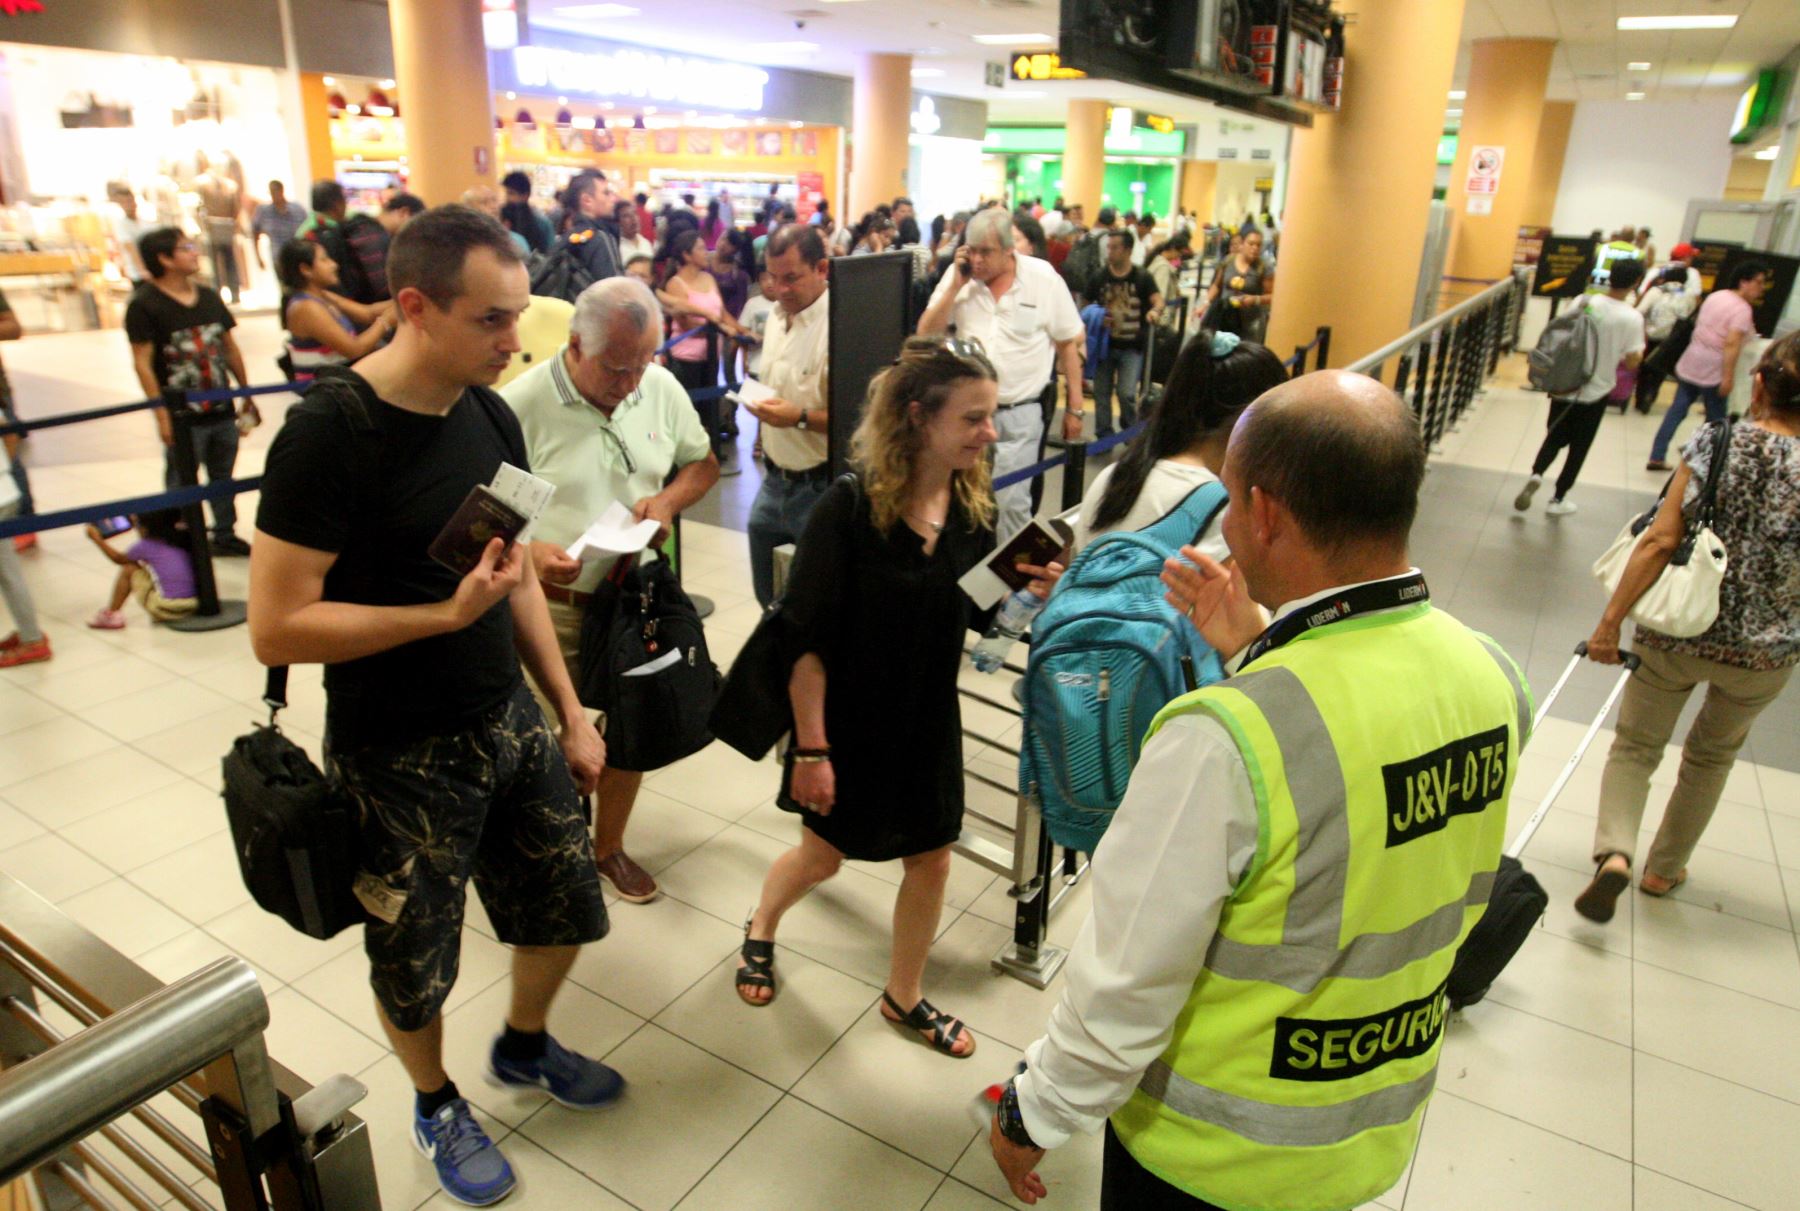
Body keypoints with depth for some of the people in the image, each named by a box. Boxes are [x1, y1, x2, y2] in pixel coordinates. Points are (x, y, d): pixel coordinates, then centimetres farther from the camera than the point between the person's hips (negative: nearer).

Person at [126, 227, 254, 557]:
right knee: (181, 484, 3)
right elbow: (142, 363, -12)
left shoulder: (209, 297, 9)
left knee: (223, 477, 16)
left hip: (222, 410, 6)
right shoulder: (144, 304, -9)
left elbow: (230, 347, 16)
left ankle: (225, 535, 29)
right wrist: (162, 413, -16)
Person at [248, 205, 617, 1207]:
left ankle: (526, 1045, 48)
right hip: (398, 757, -6)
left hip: (509, 721, 6)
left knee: (566, 908, 18)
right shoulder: (330, 432, -21)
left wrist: (571, 712, 8)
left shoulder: (491, 417, 0)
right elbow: (278, 627, -21)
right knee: (415, 966, 15)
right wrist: (449, 612, -27)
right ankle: (437, 1103, 45)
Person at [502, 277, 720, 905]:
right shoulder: (521, 403, -16)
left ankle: (609, 845, 39)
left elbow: (702, 463, 13)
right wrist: (526, 552, -31)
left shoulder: (662, 389, -1)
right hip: (550, 604, -4)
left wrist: (669, 499, -8)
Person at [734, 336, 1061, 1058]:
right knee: (823, 855, 16)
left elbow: (975, 611, 3)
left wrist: (1030, 592, -17)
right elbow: (804, 638, -20)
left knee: (931, 860, 15)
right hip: (849, 721, -4)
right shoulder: (850, 507, -24)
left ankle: (904, 997, 41)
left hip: (929, 720, 5)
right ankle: (760, 932, 51)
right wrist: (811, 747, -18)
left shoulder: (974, 506, -7)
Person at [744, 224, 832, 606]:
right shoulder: (778, 316, 9)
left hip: (820, 488, -8)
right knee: (769, 596, 19)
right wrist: (758, 402, 10)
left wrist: (801, 417, -27)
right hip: (774, 483, 8)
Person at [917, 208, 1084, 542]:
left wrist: (1075, 408, 2)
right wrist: (956, 285, -12)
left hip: (1020, 414, -3)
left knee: (1011, 503, -4)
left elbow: (1069, 343, 2)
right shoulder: (959, 274, 1)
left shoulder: (1043, 278, -5)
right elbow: (926, 333, -2)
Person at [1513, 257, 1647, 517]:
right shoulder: (1632, 318, -14)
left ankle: (1536, 474, -10)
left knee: (1555, 437, 17)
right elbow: (1632, 362, -12)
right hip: (1596, 392, -2)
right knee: (1578, 448, 12)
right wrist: (1641, 346, 6)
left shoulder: (1584, 303, -6)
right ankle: (1558, 499, 18)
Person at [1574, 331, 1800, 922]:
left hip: (1676, 633, -2)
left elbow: (1661, 541, -17)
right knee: (1711, 755, 25)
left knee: (1636, 746, 15)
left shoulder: (1714, 444, -13)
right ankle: (1663, 869, 37)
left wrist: (1611, 621, -12)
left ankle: (1615, 852, -8)